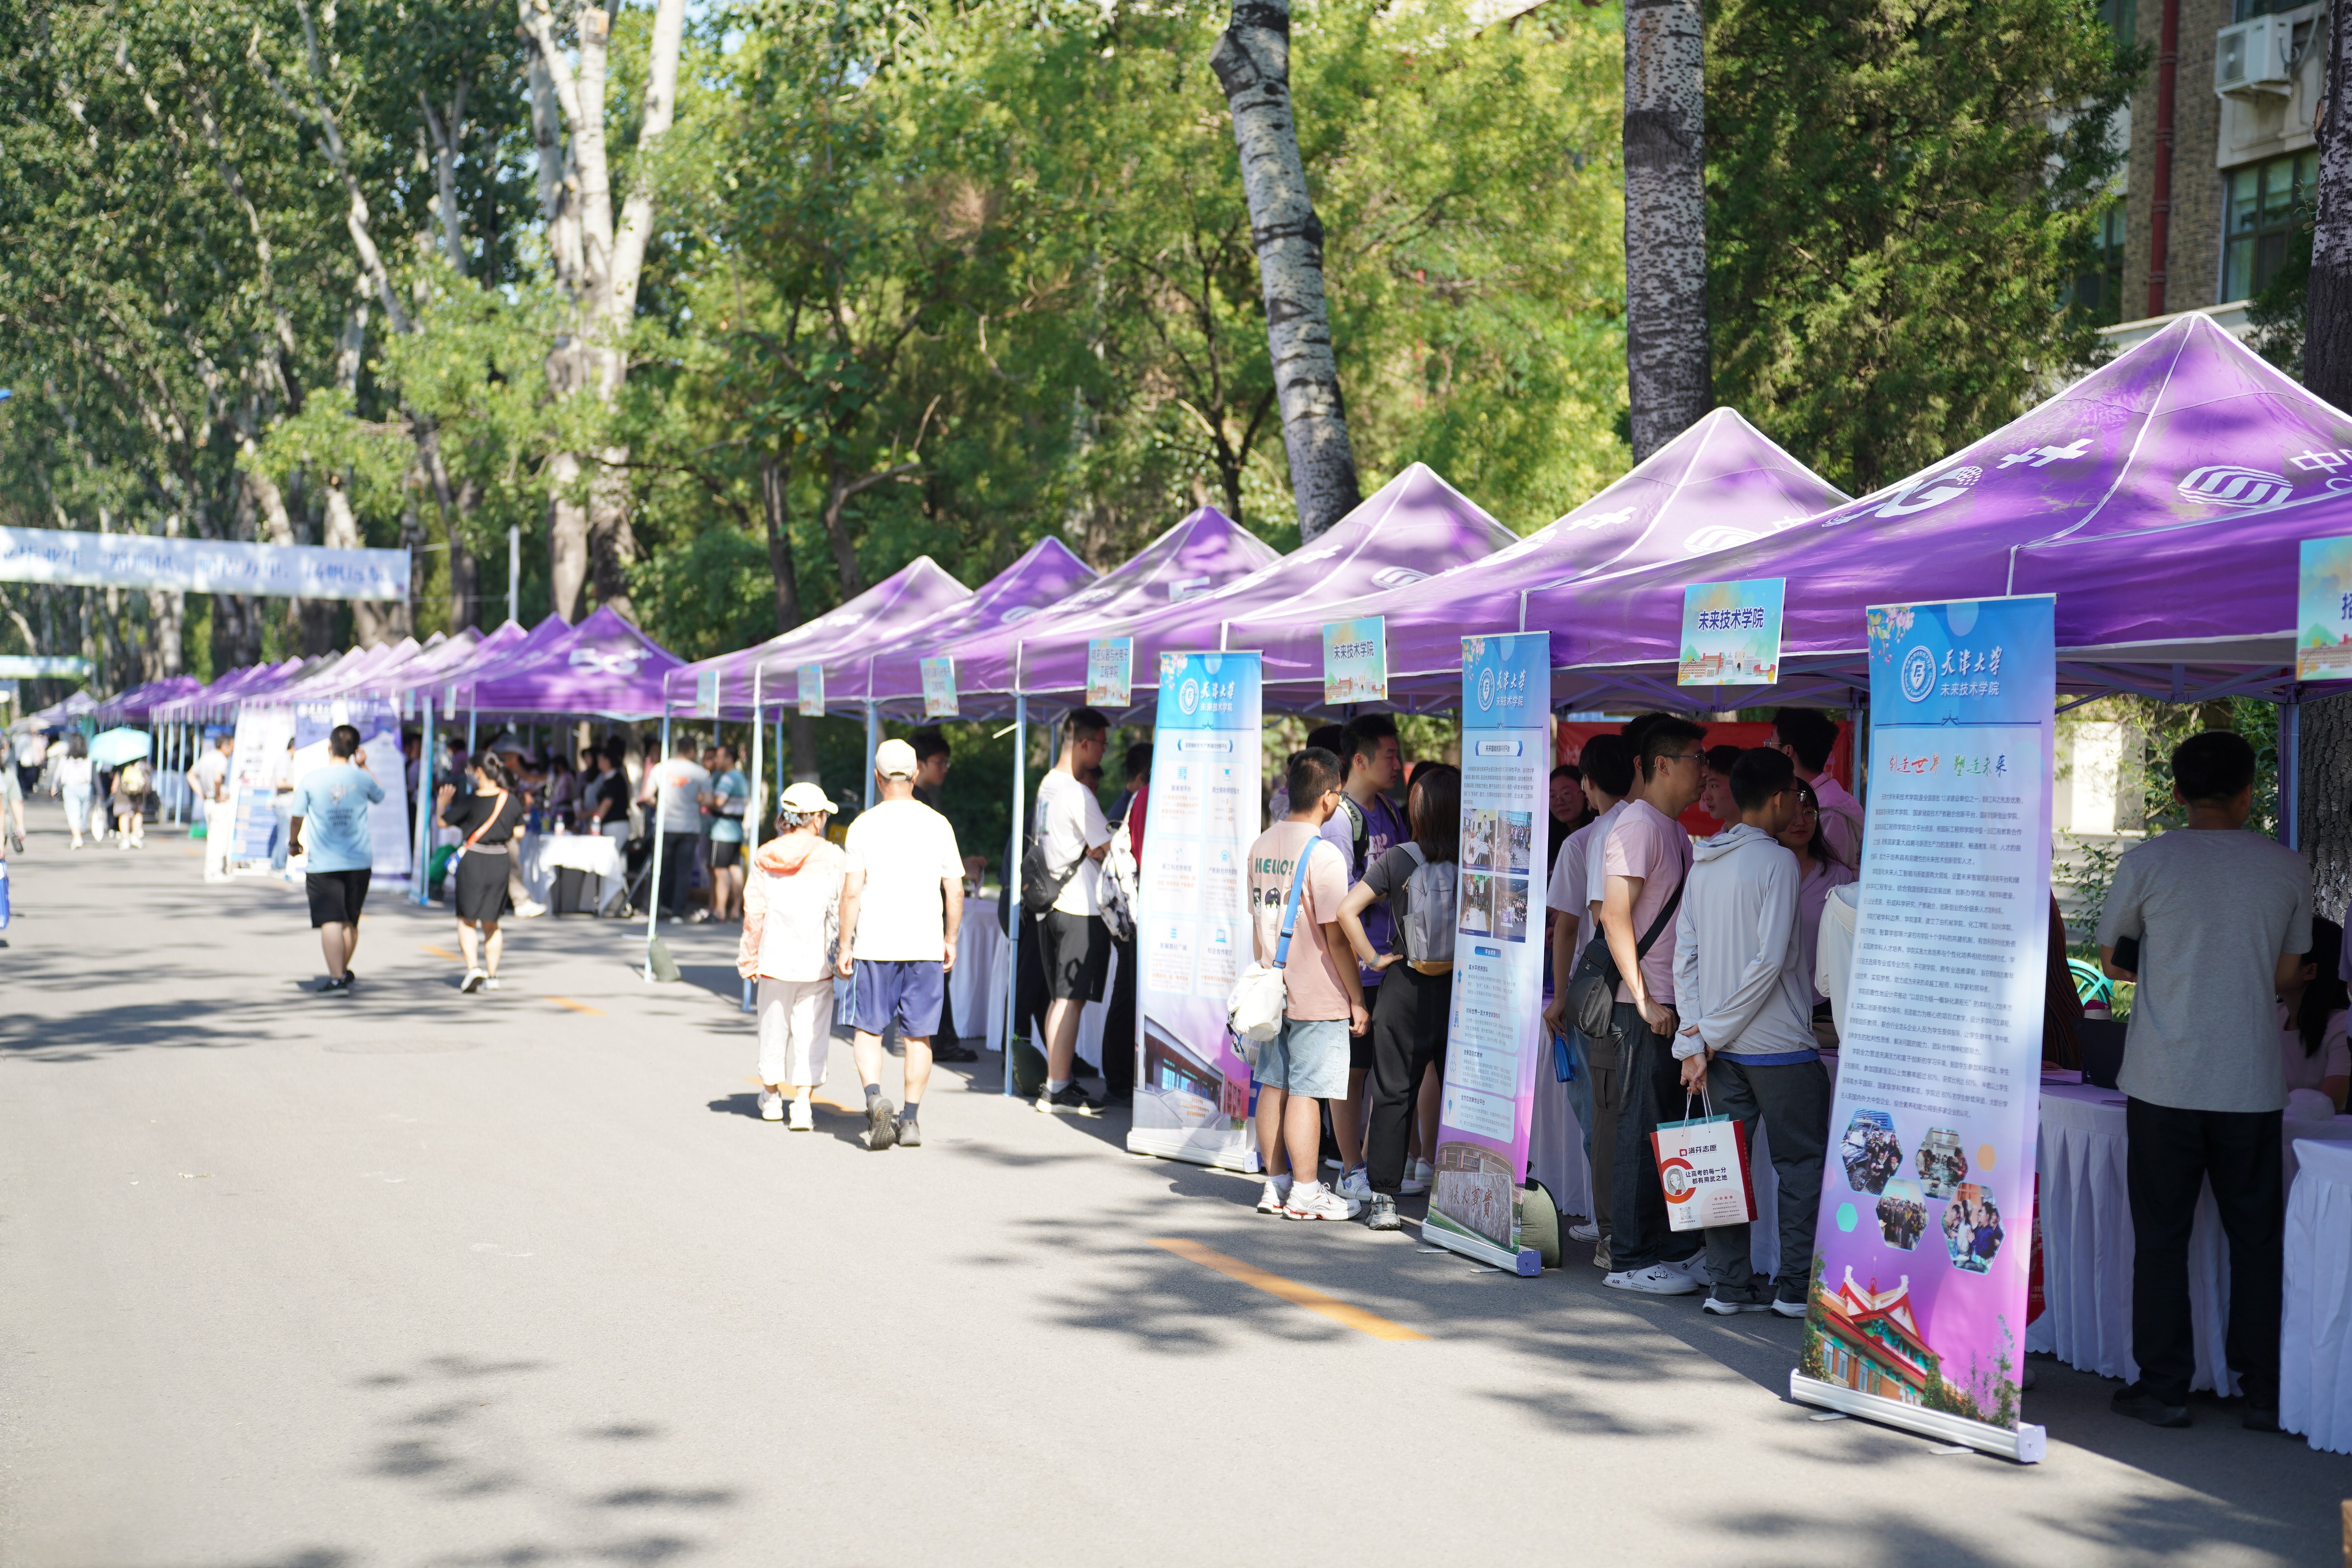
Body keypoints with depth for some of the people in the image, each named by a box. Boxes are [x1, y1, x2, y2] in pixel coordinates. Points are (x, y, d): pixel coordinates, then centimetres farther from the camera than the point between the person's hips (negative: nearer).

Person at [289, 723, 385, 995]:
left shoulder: (311, 779, -5)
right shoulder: (361, 778, 0)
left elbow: (296, 818, 1)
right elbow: (380, 795, 22)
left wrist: (294, 843, 20)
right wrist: (364, 767, 28)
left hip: (322, 864, -3)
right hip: (359, 861, 3)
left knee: (330, 922, -6)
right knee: (350, 922, 17)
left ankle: (336, 979, -14)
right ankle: (344, 972, 32)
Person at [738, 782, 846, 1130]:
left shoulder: (763, 858, 2)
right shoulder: (832, 857, -7)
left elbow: (754, 913, 4)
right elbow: (841, 909, -6)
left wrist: (749, 958, 13)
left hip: (774, 958, 3)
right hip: (816, 959, -3)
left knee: (774, 1025, 17)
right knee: (810, 1032, 2)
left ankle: (771, 1097, 31)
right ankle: (802, 1103, -3)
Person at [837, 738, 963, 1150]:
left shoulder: (864, 825, -3)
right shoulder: (937, 824, 3)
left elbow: (852, 892, -6)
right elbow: (955, 892, 3)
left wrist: (844, 947, 2)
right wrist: (950, 941, 15)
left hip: (875, 944, -1)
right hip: (926, 944, 1)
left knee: (868, 1029, 8)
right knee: (918, 1036, 8)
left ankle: (875, 1100, -13)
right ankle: (911, 1120, 10)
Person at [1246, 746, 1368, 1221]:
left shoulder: (1261, 845, 7)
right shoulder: (1323, 855, -17)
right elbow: (1336, 936, -17)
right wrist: (1358, 1000, -11)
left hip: (1272, 991, 8)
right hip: (1317, 997, -7)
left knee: (1273, 1086, 11)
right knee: (1305, 1092, -2)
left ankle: (1275, 1184, 18)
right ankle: (1304, 1193, 3)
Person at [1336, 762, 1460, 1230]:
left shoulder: (1397, 859, -8)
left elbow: (1347, 910, -13)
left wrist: (1373, 958, -4)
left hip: (1405, 986, -1)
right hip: (1462, 990, 1)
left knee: (1393, 1095, 8)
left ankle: (1384, 1199, 9)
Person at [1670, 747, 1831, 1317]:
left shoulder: (1703, 863, 9)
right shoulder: (1776, 860, -11)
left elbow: (1685, 955, 6)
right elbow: (1770, 960, -17)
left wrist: (1695, 1040, 3)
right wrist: (1713, 1033, -9)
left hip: (1721, 1043, 6)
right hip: (1779, 1044, -6)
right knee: (1802, 1162, 5)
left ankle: (1730, 1284, 12)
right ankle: (1796, 1286, 7)